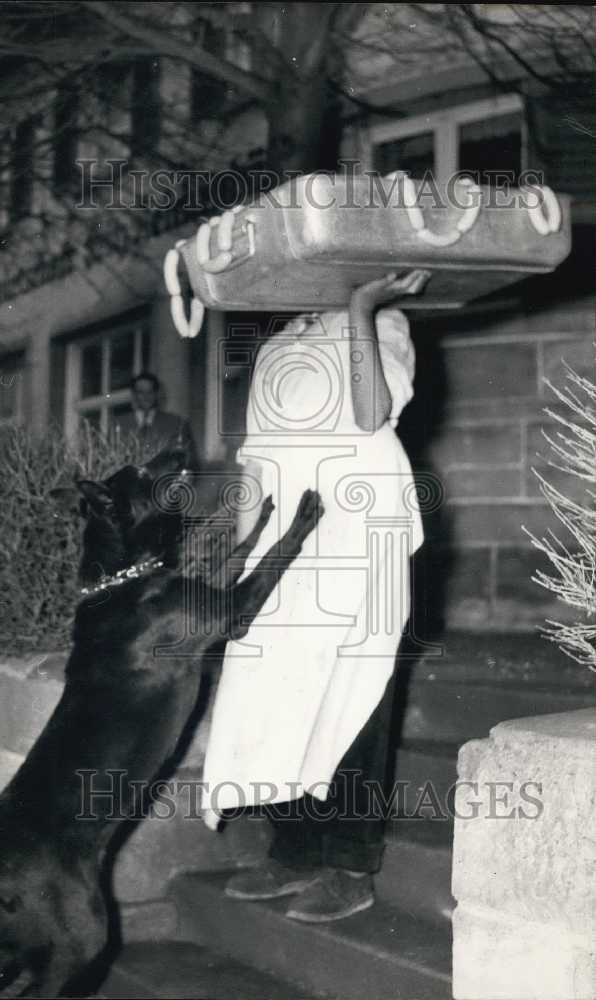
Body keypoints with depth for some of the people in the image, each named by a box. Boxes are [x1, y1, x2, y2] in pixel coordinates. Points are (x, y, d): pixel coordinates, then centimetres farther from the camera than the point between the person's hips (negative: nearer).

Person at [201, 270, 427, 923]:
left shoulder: (383, 327, 4)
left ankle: (352, 869, 2)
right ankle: (295, 855, 14)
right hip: (282, 551, 6)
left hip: (356, 542, -6)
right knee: (273, 705, 4)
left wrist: (362, 311, -17)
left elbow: (371, 415, -15)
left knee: (348, 707, -4)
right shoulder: (275, 348, 21)